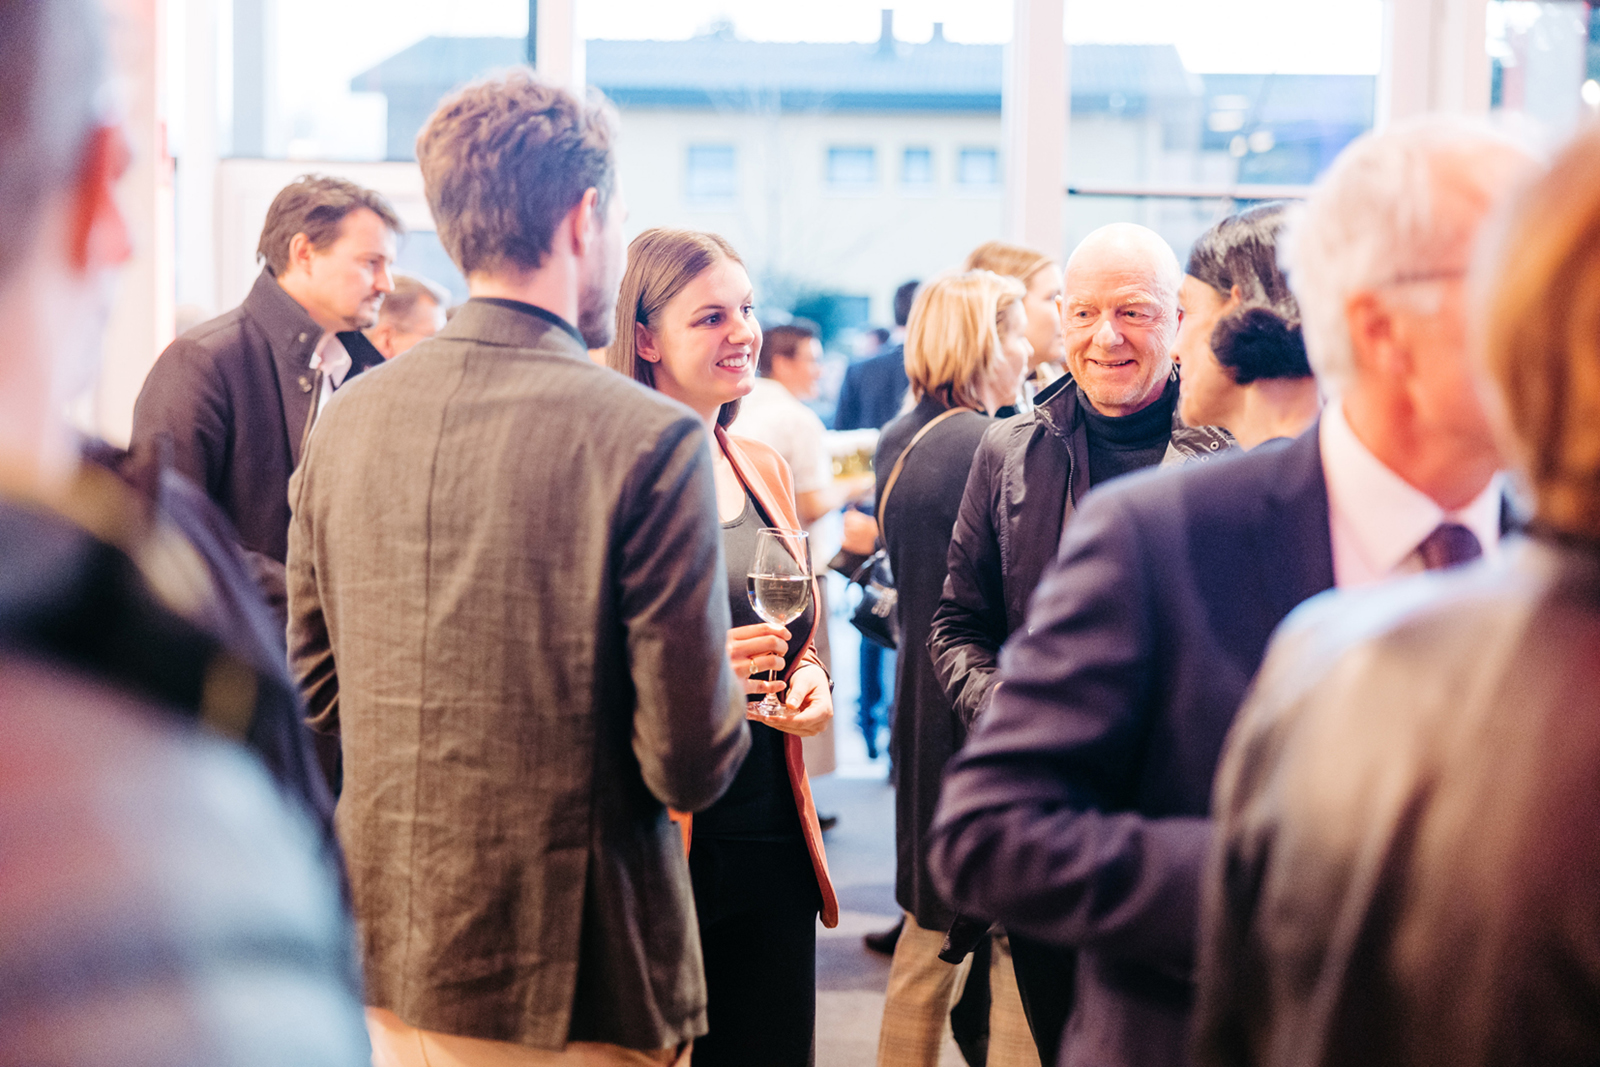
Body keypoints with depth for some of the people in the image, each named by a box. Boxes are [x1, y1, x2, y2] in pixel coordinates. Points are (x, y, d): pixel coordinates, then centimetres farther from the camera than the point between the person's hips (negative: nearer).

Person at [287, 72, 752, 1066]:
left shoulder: (349, 416, 0)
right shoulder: (650, 442, -18)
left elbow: (315, 687, 10)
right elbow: (691, 765, -17)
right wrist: (722, 701, 4)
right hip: (571, 986, -5)